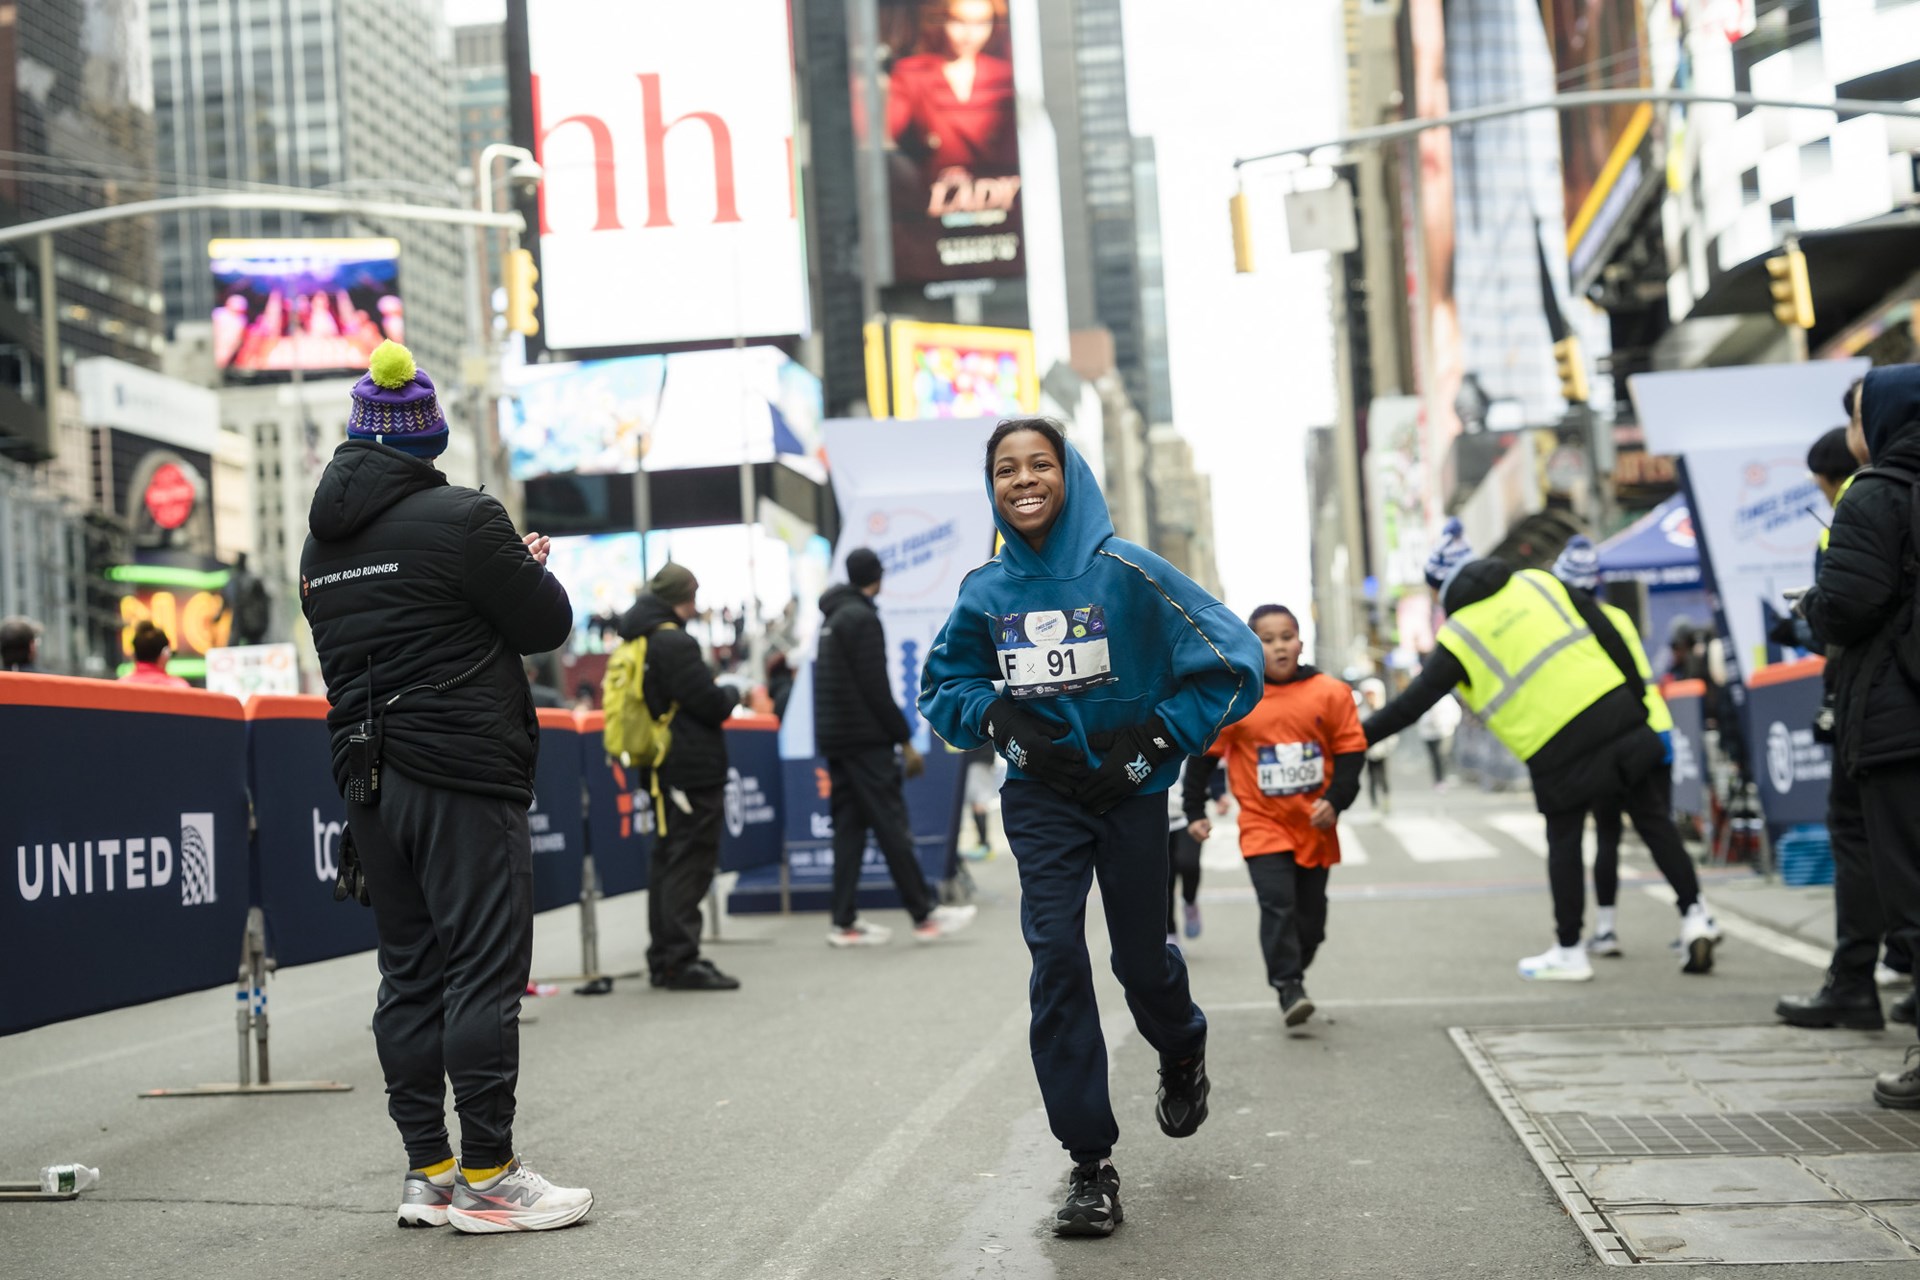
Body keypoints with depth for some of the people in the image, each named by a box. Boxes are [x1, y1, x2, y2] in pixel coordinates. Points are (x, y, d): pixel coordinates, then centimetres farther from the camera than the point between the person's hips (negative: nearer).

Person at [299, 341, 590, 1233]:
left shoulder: (324, 542, 12)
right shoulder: (459, 519, -11)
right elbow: (546, 625, -6)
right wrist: (531, 565, 15)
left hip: (368, 782, 7)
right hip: (462, 777, -7)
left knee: (409, 977, 11)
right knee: (482, 973, -3)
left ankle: (427, 1171, 15)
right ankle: (486, 1176, -1)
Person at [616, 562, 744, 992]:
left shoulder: (637, 643, 13)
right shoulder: (674, 643, -16)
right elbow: (710, 705, -17)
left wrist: (720, 696, 19)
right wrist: (733, 693, 4)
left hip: (663, 770, 10)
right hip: (693, 770, -10)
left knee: (667, 861, 14)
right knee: (690, 864, -7)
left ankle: (664, 958, 19)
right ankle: (681, 961, -8)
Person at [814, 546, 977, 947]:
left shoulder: (833, 617, 15)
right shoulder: (863, 618, -12)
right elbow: (877, 688, -17)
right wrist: (905, 741, -12)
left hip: (834, 740, 9)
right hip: (865, 741, -9)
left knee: (848, 826, 8)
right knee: (892, 826, -5)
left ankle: (845, 922, 6)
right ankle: (924, 915, -1)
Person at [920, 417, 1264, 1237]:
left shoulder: (1126, 572, -12)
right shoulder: (986, 591, -2)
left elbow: (1233, 663, -10)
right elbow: (943, 686, 13)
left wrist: (1153, 739, -15)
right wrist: (1002, 722, -7)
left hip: (1128, 791, -2)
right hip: (1040, 794, 2)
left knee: (1140, 959, 9)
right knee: (1056, 959, -10)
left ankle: (1182, 1055, 47)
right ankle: (1090, 1162, -2)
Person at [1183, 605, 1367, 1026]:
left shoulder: (1330, 693, -4)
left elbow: (1351, 751, 0)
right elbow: (1204, 755, 2)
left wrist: (1335, 801, -13)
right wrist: (1195, 812, 1)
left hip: (1315, 826, 2)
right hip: (1263, 825, -2)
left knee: (1311, 913, 10)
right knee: (1278, 905, -15)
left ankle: (1294, 974, 30)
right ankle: (1288, 989, -12)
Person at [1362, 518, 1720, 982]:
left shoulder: (1459, 636, 1)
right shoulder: (1537, 582, 11)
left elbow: (1412, 703, 3)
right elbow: (1608, 636, 10)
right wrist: (1639, 700, 15)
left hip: (1556, 748, -3)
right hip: (1613, 711, 3)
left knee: (1564, 844, 11)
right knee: (1652, 817, 13)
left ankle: (1568, 952, 17)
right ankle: (1694, 916, 10)